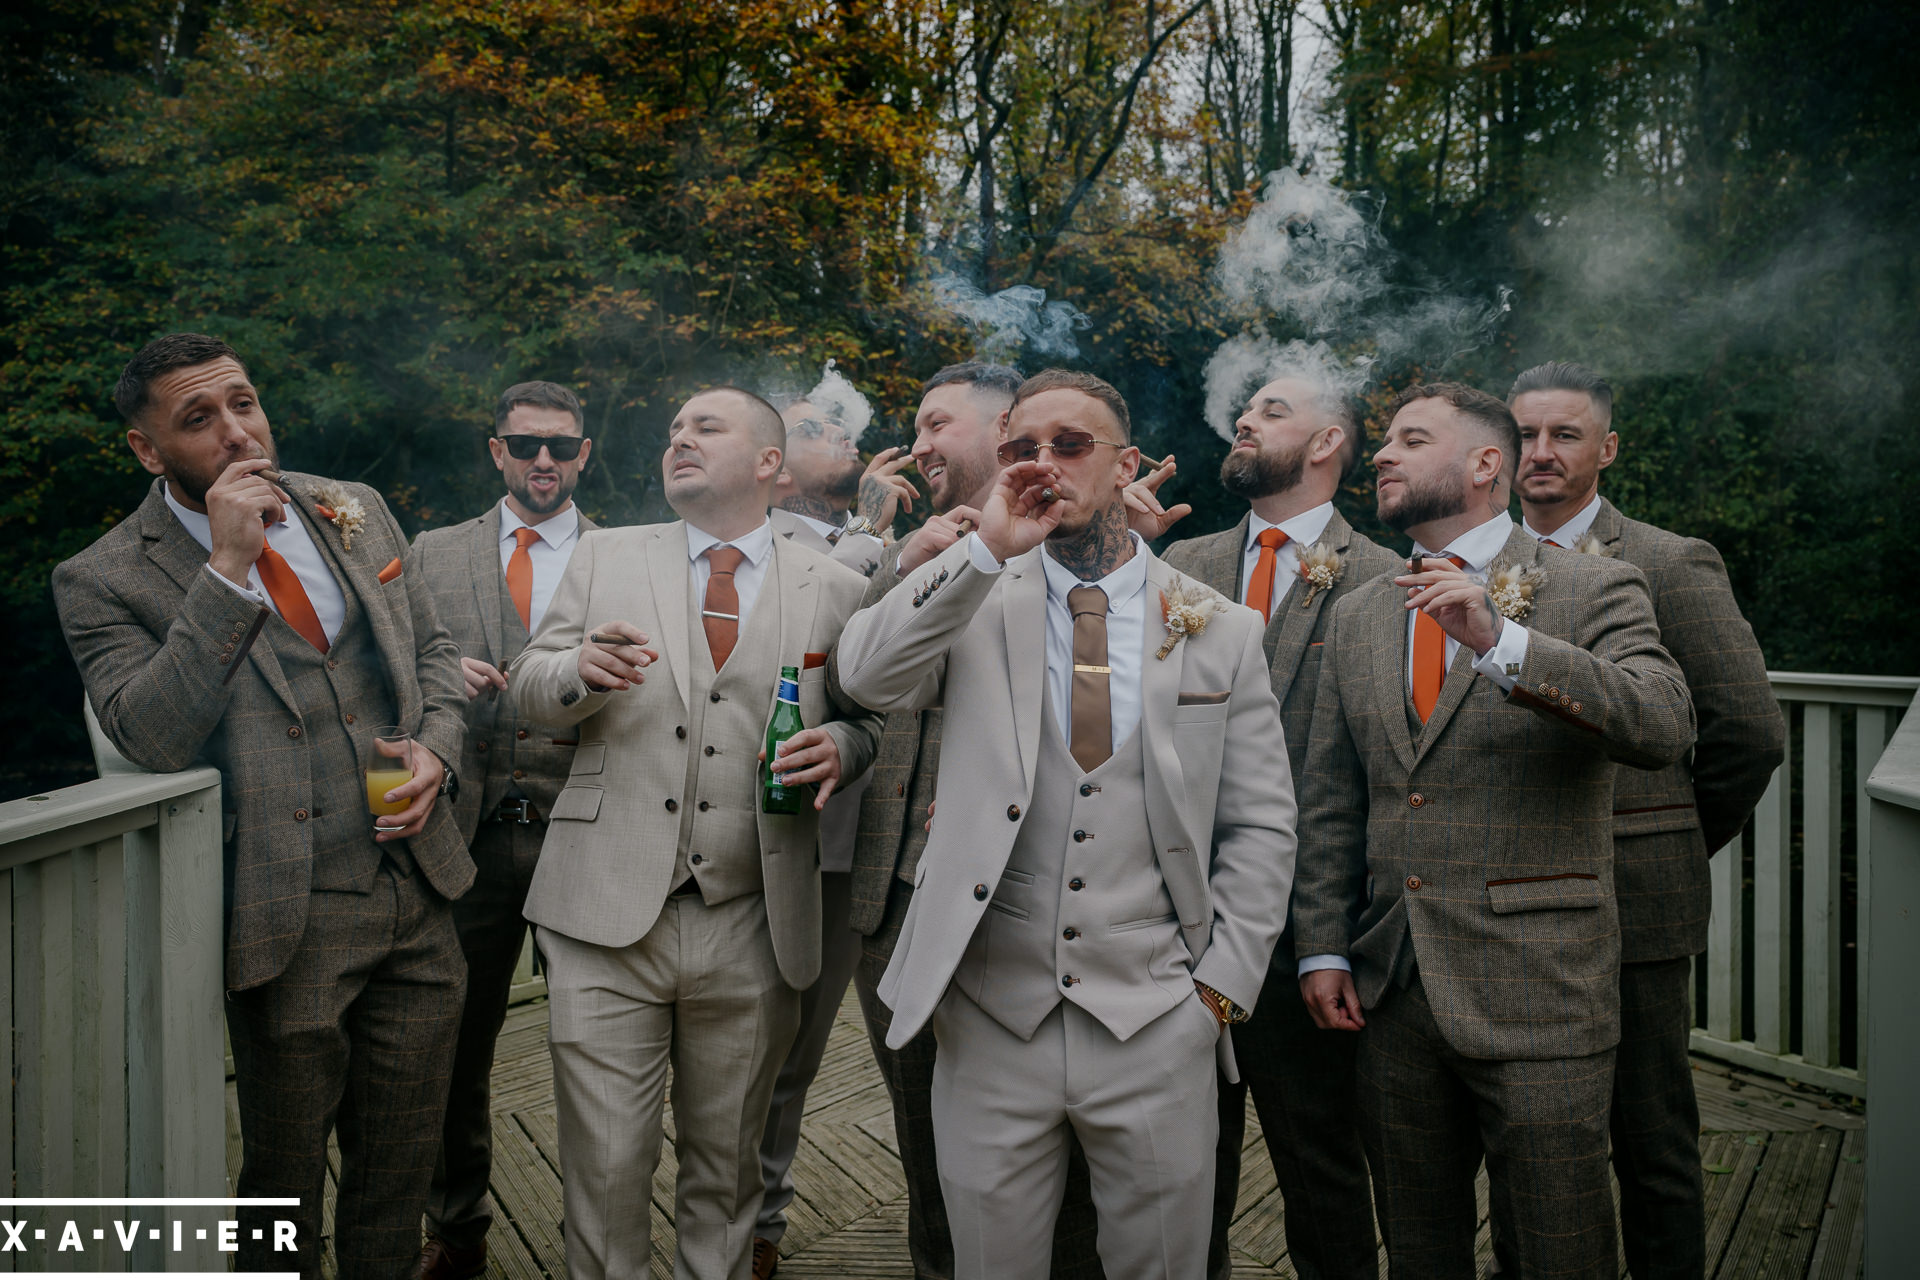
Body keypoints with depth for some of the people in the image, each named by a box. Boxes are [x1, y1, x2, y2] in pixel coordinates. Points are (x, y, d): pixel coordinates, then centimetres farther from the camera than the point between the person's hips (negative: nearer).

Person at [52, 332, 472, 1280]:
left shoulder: (355, 511, 7)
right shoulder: (105, 581, -8)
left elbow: (431, 647, 16)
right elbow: (152, 738, -21)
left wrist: (435, 747, -4)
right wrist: (227, 570, -24)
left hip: (418, 899, 5)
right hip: (291, 930, -4)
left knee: (401, 1164, 17)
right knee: (284, 1177, 14)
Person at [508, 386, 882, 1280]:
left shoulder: (835, 591, 6)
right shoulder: (605, 557, 9)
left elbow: (867, 718, 13)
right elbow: (528, 686, 9)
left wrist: (838, 747, -10)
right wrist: (582, 671, -14)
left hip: (751, 932, 0)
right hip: (607, 915, 0)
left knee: (726, 1172, 14)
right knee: (603, 1168, 2)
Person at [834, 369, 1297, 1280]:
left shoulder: (1222, 631, 4)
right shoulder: (976, 604, 3)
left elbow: (1260, 827, 6)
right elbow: (866, 677, -16)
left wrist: (1221, 986, -2)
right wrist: (988, 547, -21)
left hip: (1155, 1024, 0)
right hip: (991, 1017, 0)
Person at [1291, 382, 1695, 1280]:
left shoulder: (1596, 592, -3)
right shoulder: (1356, 618, 11)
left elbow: (1665, 728, -21)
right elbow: (1330, 801, 12)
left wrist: (1498, 640, -30)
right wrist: (1323, 947, 5)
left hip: (1536, 986, -4)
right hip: (1391, 985, 5)